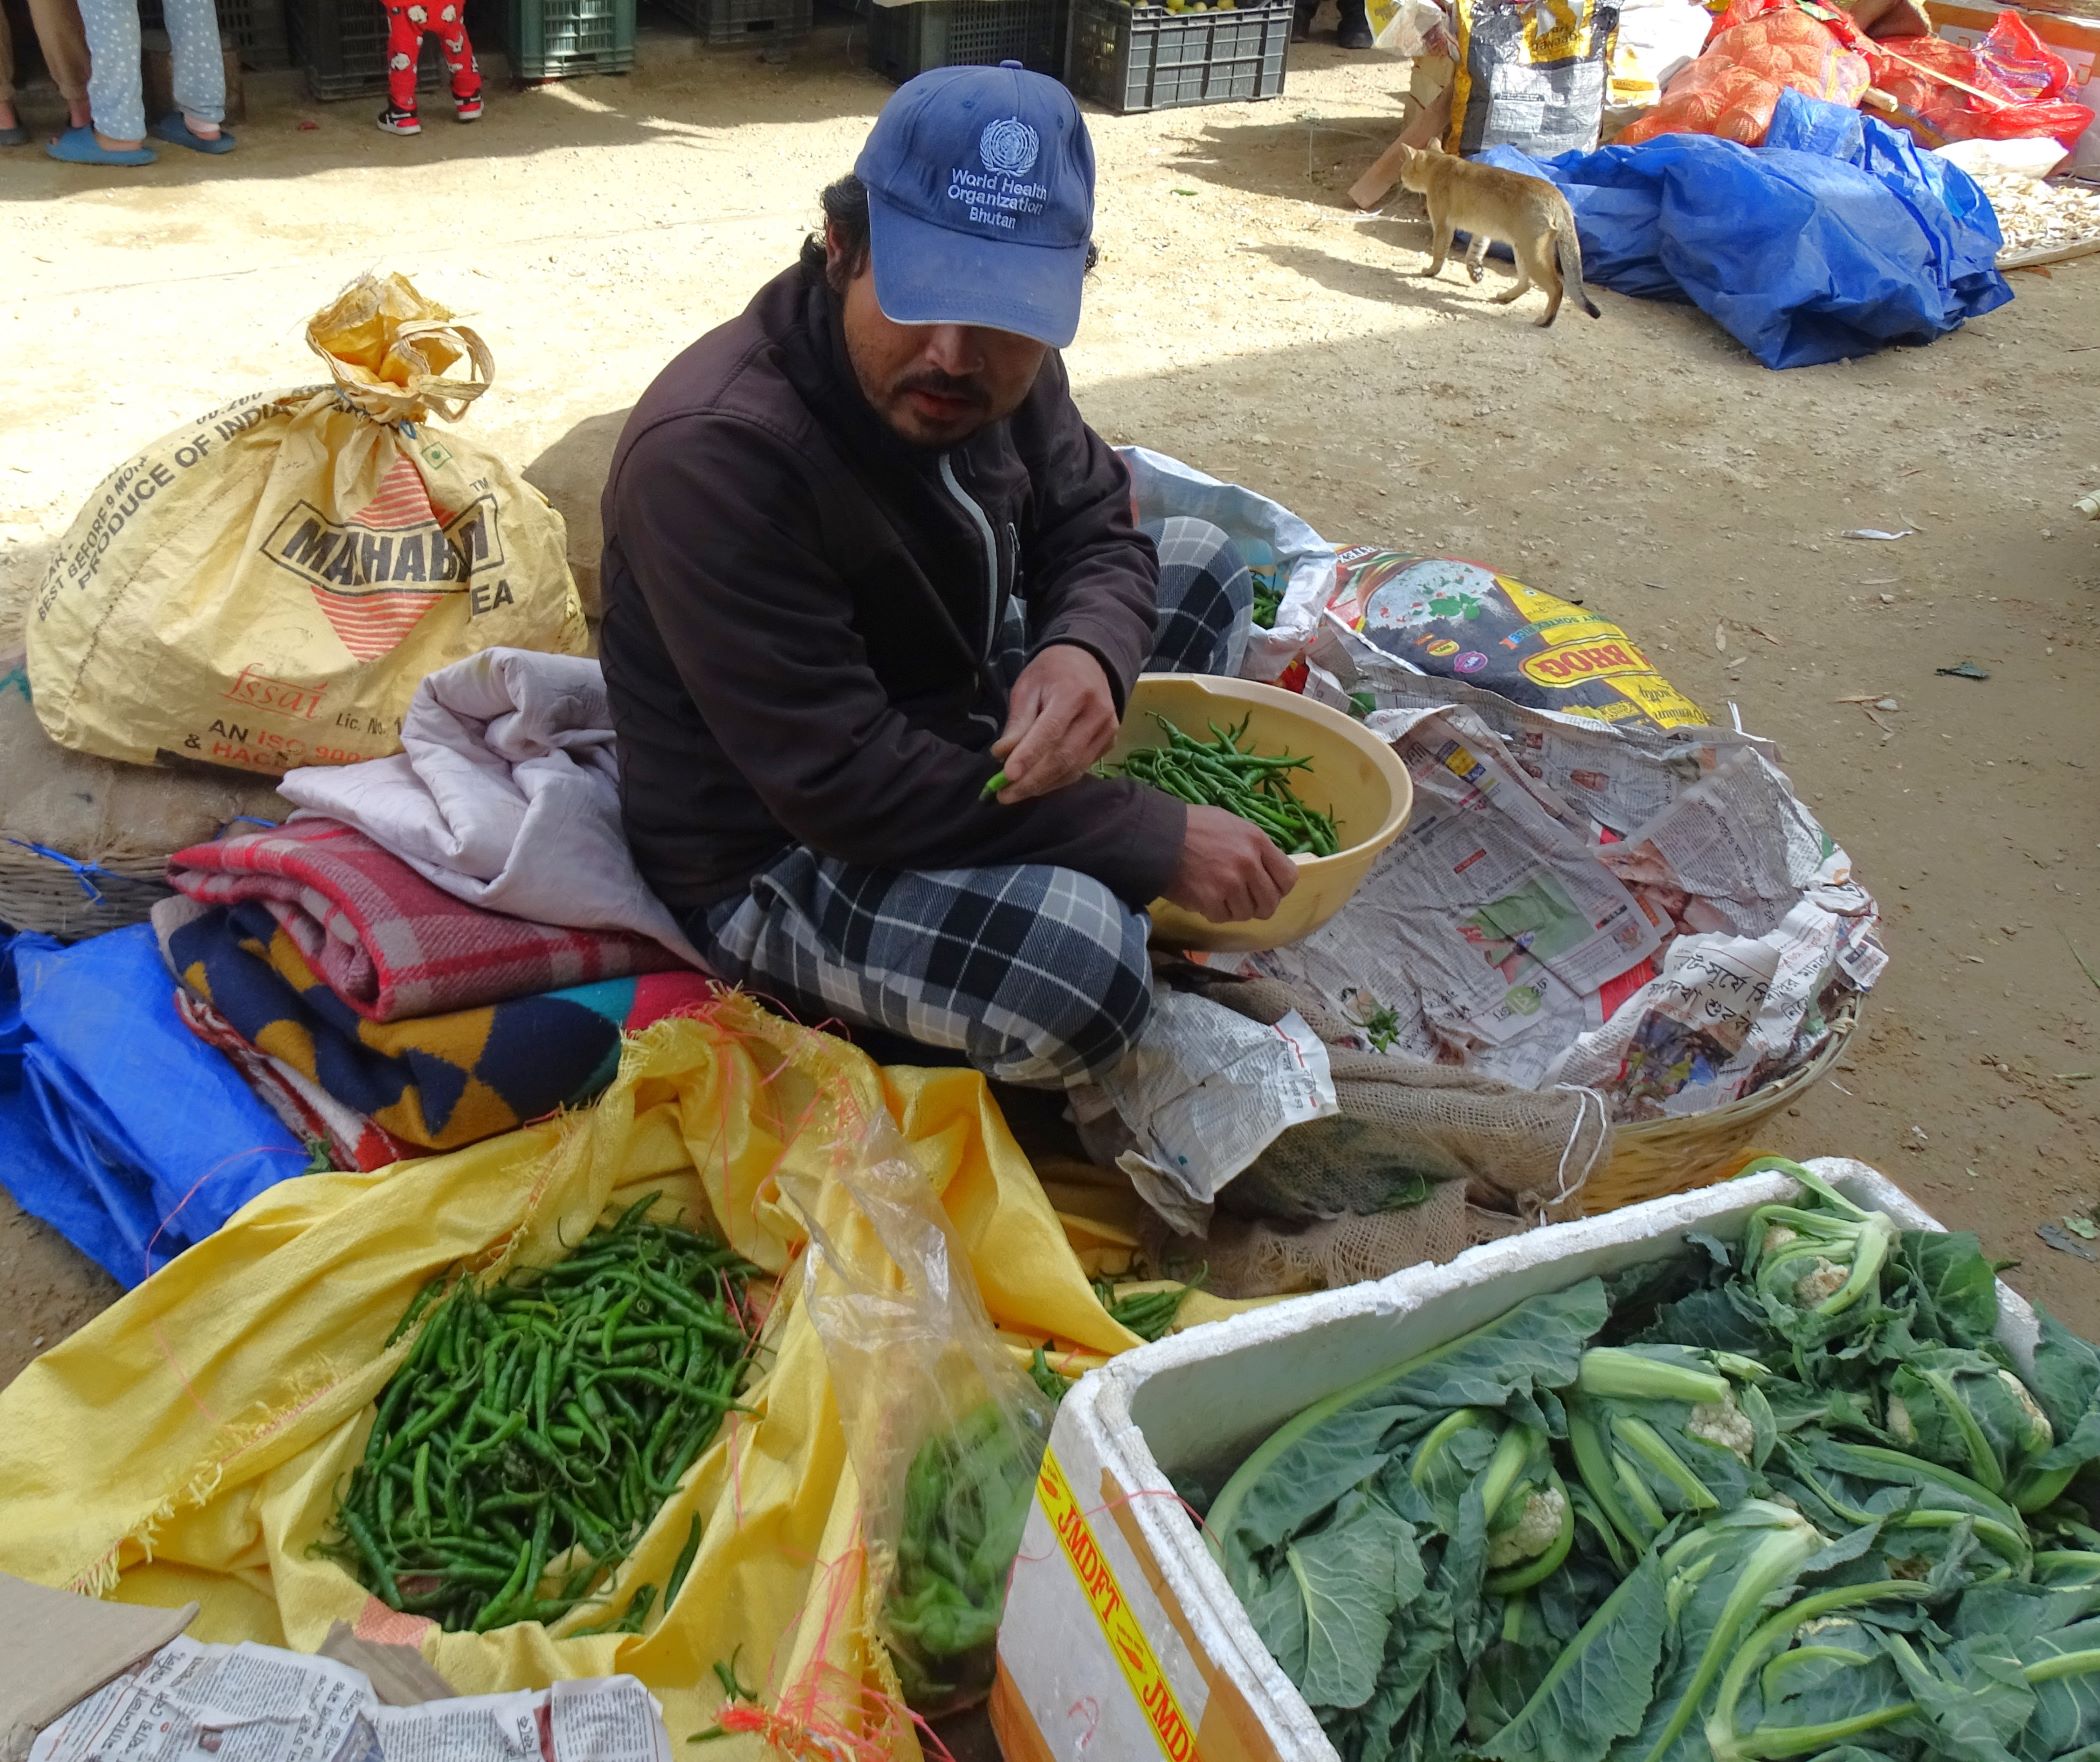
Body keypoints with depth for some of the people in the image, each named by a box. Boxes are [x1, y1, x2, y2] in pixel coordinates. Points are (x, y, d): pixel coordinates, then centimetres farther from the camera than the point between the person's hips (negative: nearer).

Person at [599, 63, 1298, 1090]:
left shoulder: (996, 361, -9)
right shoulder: (713, 453, -32)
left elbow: (1094, 533, 2)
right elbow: (841, 782, -33)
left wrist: (1088, 652, -26)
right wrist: (1158, 842, -29)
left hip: (952, 728, 8)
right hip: (770, 858, -8)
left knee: (1204, 564, 11)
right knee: (1074, 962, -35)